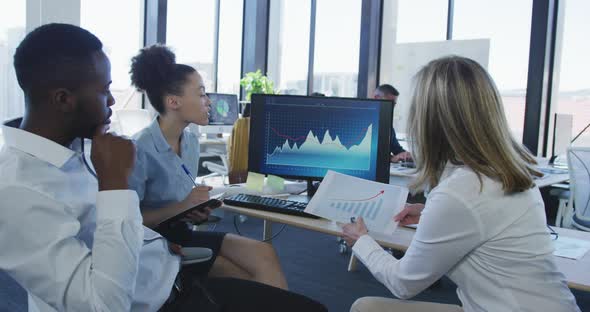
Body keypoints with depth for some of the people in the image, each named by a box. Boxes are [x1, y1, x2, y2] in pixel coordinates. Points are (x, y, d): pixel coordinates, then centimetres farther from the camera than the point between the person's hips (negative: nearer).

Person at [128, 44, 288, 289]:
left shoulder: (191, 141, 4)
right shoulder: (140, 149, -20)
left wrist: (196, 209, -4)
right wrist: (181, 207, -22)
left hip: (183, 233, 7)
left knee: (264, 253, -12)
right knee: (248, 282, -14)